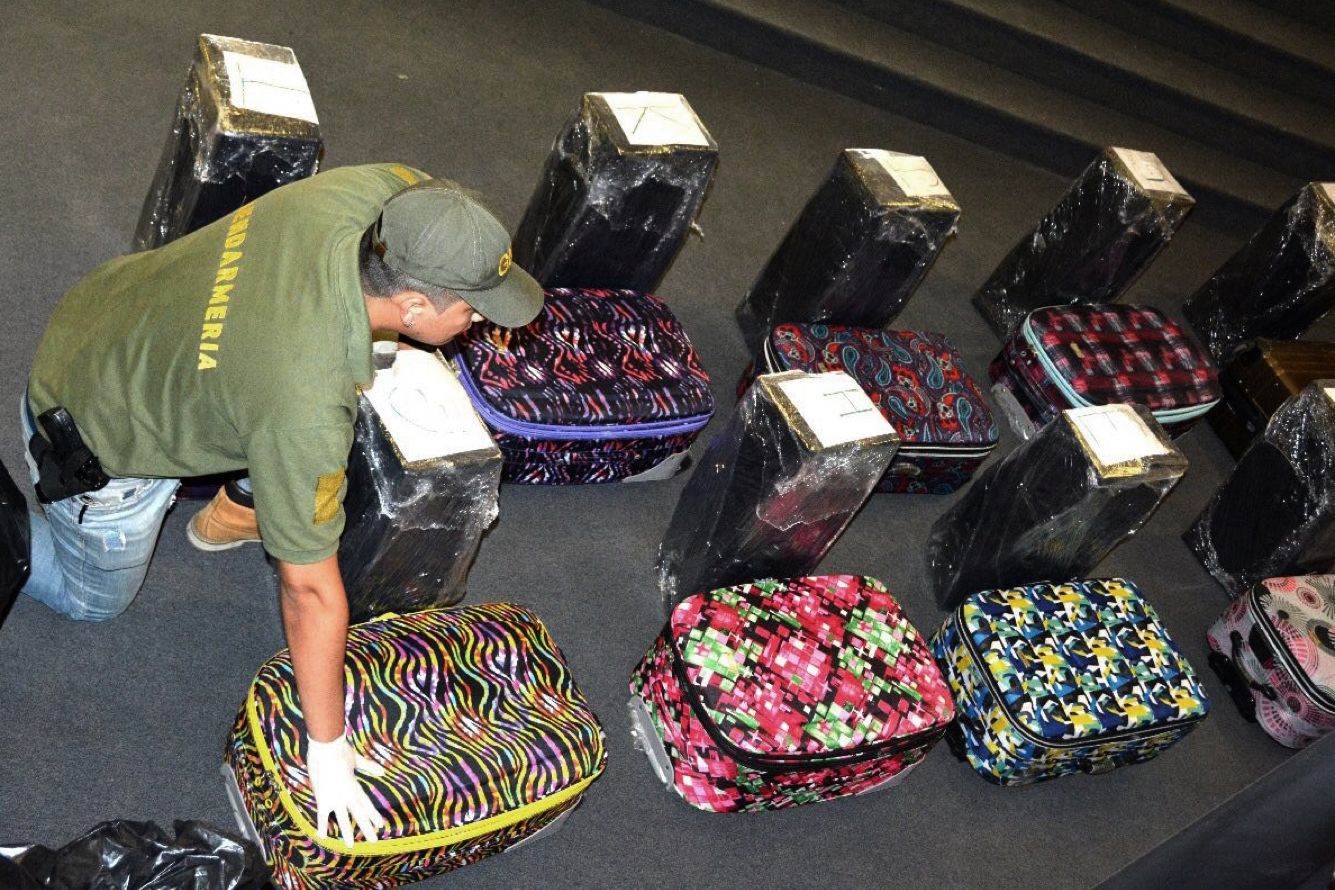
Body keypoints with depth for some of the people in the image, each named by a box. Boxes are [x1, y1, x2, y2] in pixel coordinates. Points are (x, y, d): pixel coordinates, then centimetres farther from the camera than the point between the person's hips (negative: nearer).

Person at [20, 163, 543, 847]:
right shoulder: (307, 407, -42)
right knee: (95, 601, 20)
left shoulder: (378, 190, -27)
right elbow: (310, 591, -31)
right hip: (98, 443, -6)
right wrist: (326, 748, -17)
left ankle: (233, 514, 28)